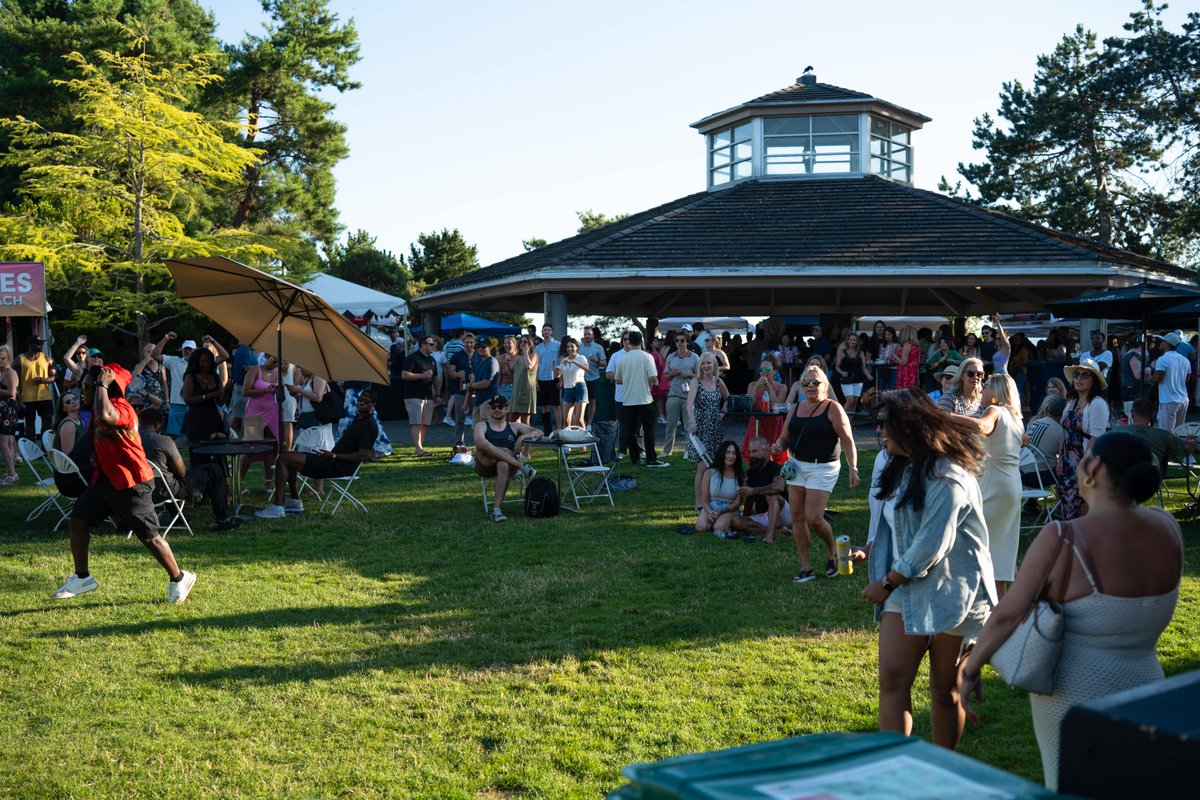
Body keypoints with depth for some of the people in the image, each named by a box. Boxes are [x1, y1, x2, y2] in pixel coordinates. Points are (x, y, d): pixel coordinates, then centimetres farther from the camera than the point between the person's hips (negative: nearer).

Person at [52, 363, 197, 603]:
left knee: (149, 536, -4)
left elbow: (104, 416, -46)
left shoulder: (121, 407, -22)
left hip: (132, 483, -10)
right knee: (77, 520, 8)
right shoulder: (103, 404, 10)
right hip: (105, 478, 10)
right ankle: (82, 577, 23)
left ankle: (179, 578, 13)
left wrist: (102, 384, -33)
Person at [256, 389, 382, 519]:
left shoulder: (369, 425, -13)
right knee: (289, 455, 19)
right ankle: (295, 502, 16)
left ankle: (277, 508, -15)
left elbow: (363, 455, -21)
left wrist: (333, 456, -18)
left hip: (339, 467, -10)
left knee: (284, 459, -13)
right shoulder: (357, 418, 18)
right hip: (333, 461, 10)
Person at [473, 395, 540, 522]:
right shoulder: (482, 426, 17)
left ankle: (496, 510, -46)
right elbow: (480, 442, -7)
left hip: (509, 463, 0)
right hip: (486, 465, 0)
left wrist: (523, 437, -7)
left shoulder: (514, 427, 24)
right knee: (483, 446, -34)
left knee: (503, 465, -39)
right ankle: (523, 467, -35)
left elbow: (538, 432, 14)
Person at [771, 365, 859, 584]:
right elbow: (785, 437, 16)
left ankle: (832, 551, 18)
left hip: (823, 468, -6)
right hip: (797, 465, 6)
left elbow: (847, 441, -9)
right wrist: (778, 446, -7)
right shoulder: (796, 409, 11)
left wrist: (853, 468, -17)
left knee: (813, 518, -12)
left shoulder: (833, 408, -6)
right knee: (797, 518, 3)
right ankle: (806, 567, 13)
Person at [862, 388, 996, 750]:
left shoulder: (947, 478, -18)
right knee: (892, 679, -4)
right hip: (904, 589, 8)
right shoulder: (905, 467, 11)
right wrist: (870, 551, 4)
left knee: (945, 688, 7)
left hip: (948, 593, -8)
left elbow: (931, 545, -22)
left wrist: (887, 583, -14)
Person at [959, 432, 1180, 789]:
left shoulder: (1064, 538, -20)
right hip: (1145, 692, 5)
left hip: (1074, 696, -5)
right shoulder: (1167, 529, -5)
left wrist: (970, 671, -7)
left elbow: (1008, 614, -18)